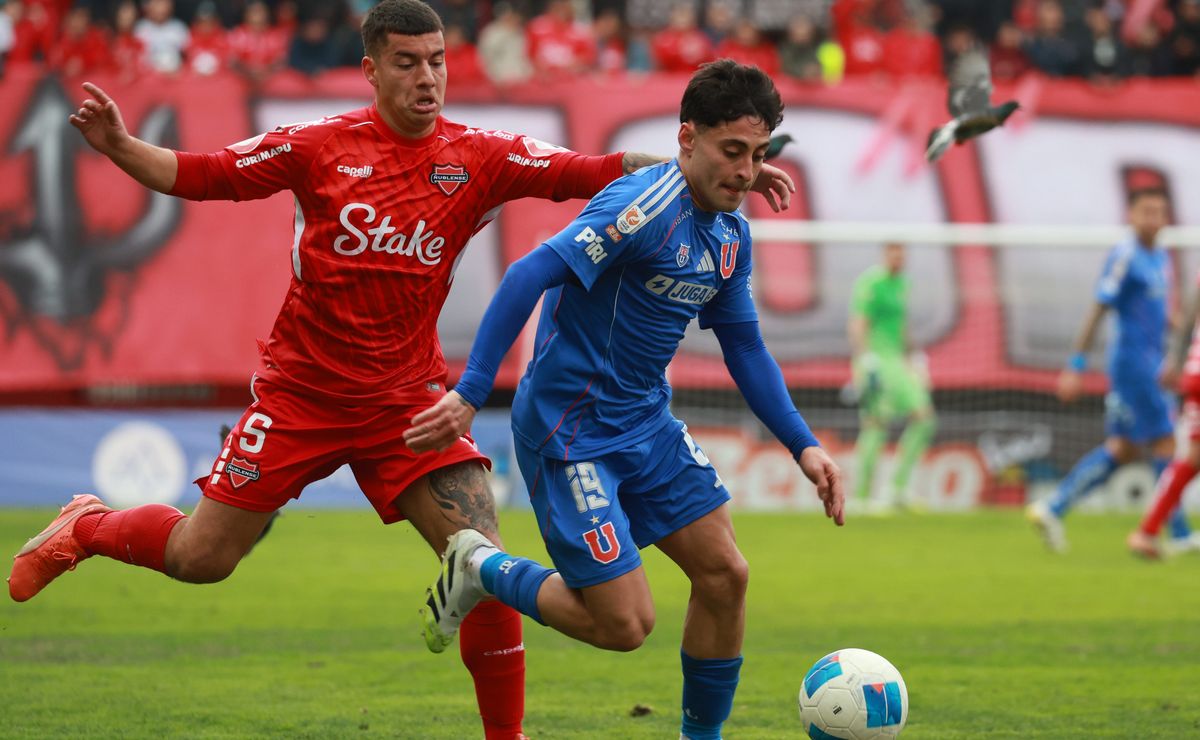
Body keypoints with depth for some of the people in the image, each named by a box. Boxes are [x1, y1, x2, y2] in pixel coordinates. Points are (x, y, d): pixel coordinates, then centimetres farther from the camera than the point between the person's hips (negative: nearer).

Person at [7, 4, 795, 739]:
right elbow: (199, 175, -1)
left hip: (408, 398, 1)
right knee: (199, 558, 2)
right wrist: (119, 147, -17)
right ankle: (86, 526, 34)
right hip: (301, 392, -1)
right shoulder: (319, 145, -7)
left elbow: (598, 172, -8)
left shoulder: (481, 156, -4)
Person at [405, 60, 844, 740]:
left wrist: (804, 445, 7)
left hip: (647, 422, 9)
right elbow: (531, 275, -28)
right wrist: (471, 395, -33)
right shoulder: (647, 209, -23)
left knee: (725, 573, 2)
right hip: (570, 430, -9)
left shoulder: (730, 234, 5)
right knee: (625, 623, -9)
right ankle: (483, 569, 13)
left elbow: (744, 347, 15)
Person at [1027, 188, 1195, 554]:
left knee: (1122, 449, 8)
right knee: (1164, 441, -6)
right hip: (1133, 359, -9)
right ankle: (1179, 533, -1)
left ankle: (1052, 509, 10)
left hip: (1150, 361, 9)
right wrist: (1076, 366, -16)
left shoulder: (1161, 259, 14)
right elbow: (1098, 310, -14)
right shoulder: (1125, 255, -12)